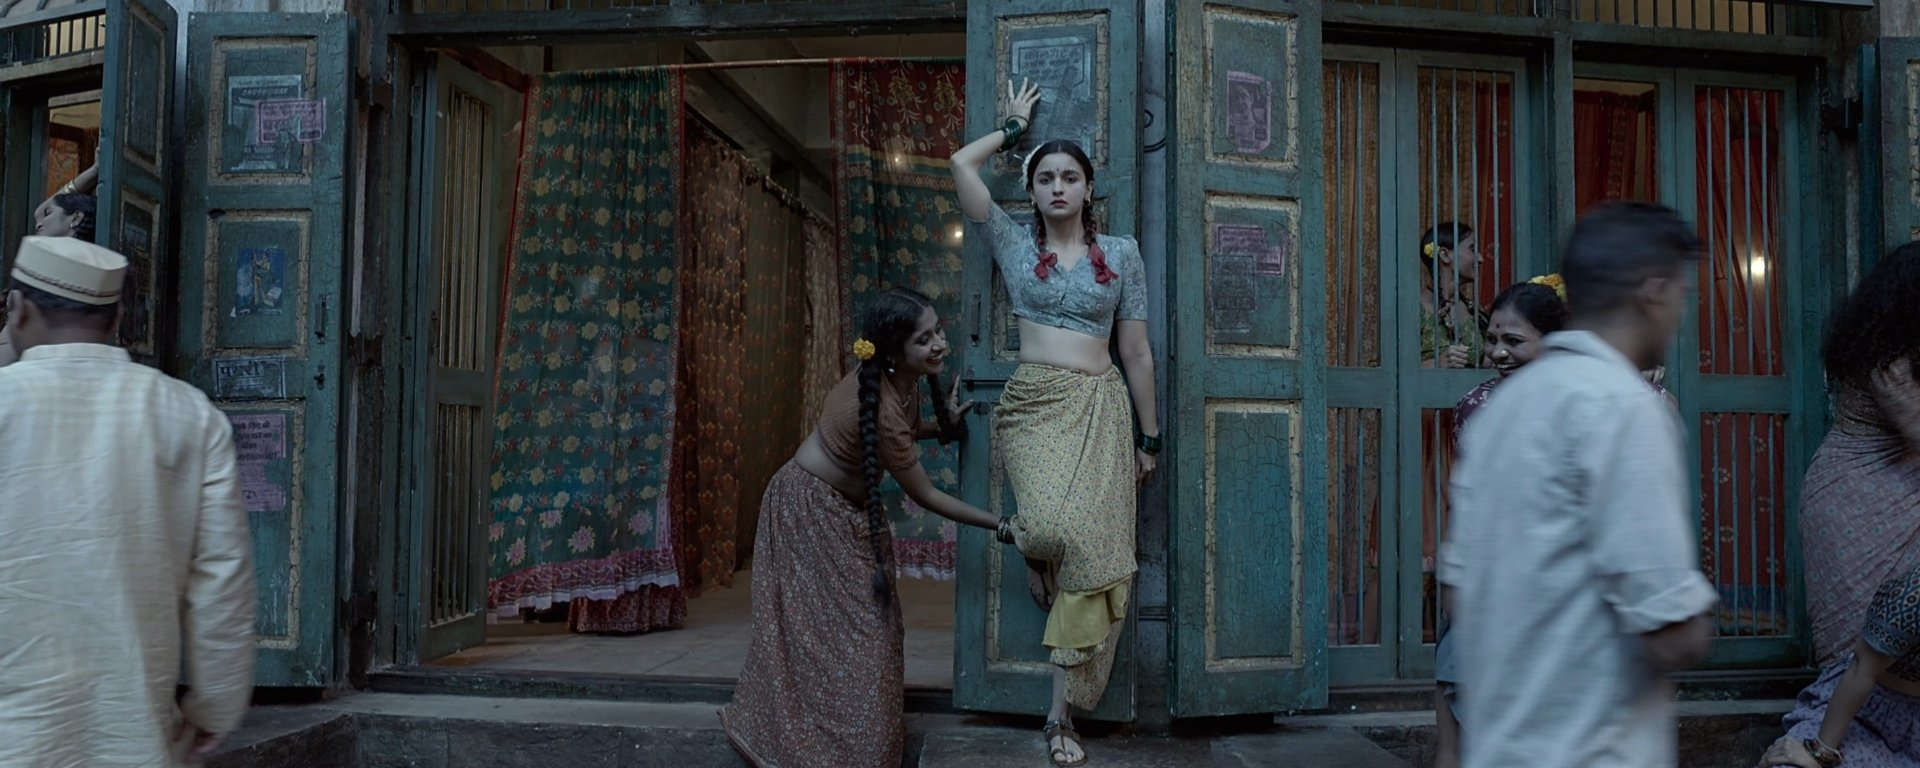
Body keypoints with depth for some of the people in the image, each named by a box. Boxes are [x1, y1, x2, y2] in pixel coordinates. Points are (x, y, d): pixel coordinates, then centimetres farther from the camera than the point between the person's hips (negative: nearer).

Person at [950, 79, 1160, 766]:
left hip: (1101, 407, 1)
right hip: (1033, 403, 0)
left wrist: (1149, 437, 8)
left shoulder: (1121, 253, 10)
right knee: (1051, 526, -27)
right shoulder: (1013, 243, 10)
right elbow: (962, 162, 5)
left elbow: (1136, 353, 9)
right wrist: (1014, 126, 20)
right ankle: (1039, 576, 12)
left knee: (1094, 549, -8)